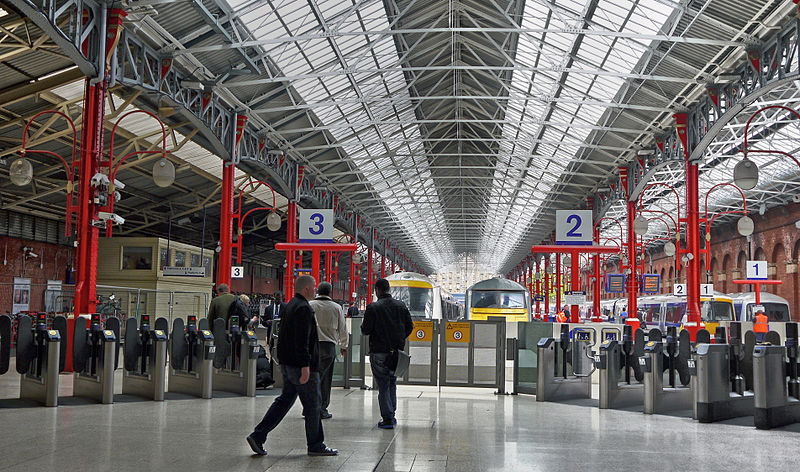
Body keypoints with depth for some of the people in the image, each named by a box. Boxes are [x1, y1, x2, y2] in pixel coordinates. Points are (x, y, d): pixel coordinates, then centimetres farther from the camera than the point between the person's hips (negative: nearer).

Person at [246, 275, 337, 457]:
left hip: (287, 364, 10)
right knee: (312, 405, 2)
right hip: (301, 366, -10)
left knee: (284, 401, 14)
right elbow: (302, 340, -24)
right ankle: (315, 445, 11)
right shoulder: (303, 308, -17)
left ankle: (258, 436, 10)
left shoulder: (290, 306, 15)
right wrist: (305, 366, -24)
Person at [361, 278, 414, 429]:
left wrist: (363, 327, 11)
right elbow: (410, 326, 6)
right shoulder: (401, 306, 4)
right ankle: (391, 415, 23)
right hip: (397, 351, 5)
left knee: (383, 385, 1)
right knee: (392, 383, 18)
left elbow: (366, 330, -12)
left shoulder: (373, 307, -11)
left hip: (379, 352, -5)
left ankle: (387, 418, 0)